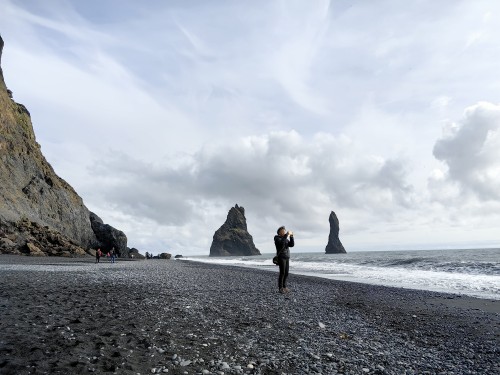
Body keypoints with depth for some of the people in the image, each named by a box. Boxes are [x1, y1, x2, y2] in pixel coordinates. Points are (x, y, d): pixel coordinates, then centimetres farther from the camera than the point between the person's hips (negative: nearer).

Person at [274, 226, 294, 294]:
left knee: (286, 273, 5)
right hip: (281, 257, -7)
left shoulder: (286, 239, 19)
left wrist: (291, 236, -6)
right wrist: (286, 235, -25)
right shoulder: (277, 238, -4)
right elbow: (281, 243, -26)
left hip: (287, 258, 7)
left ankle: (284, 287, 13)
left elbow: (292, 244, 4)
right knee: (282, 273, -11)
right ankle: (280, 288, -7)